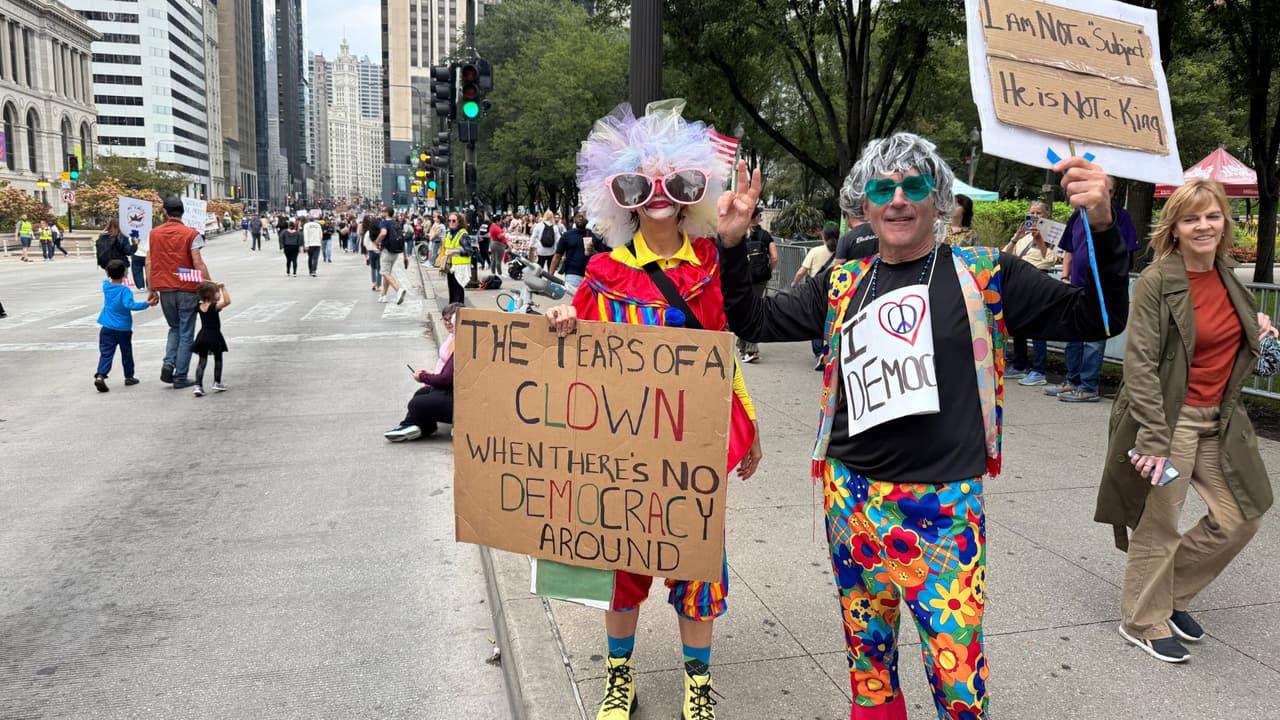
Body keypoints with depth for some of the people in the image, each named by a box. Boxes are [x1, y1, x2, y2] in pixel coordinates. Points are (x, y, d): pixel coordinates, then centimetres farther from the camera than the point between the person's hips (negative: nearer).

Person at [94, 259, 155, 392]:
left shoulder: (106, 286, 1)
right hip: (123, 328, -3)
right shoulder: (124, 290, -16)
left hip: (107, 328, 3)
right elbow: (130, 305, -30)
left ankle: (100, 375, -20)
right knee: (126, 353, 14)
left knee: (106, 353, -1)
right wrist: (147, 304, -32)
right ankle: (129, 376, 25)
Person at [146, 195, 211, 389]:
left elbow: (149, 263, 6)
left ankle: (168, 364, 2)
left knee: (174, 329, 22)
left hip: (165, 290, 4)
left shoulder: (154, 233, 5)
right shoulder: (191, 234, -8)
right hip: (187, 290, -4)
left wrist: (151, 290, 13)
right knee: (186, 334, 5)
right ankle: (180, 378, 6)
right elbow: (198, 264, -13)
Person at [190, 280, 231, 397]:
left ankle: (198, 386, -5)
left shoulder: (200, 307, 4)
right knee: (218, 359, 14)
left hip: (202, 336, 5)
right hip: (214, 336, -5)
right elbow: (227, 301, -30)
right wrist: (223, 288, -26)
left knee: (202, 361, 5)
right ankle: (217, 383, 21)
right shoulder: (215, 307, -15)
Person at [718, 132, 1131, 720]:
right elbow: (755, 322, 10)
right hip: (853, 496, 3)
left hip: (944, 506, -3)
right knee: (866, 653, 16)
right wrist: (733, 245, -2)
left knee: (958, 671, -1)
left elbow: (1095, 319, -4)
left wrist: (1102, 229, -19)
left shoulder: (984, 276, -2)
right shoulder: (843, 285, 7)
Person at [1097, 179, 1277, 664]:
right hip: (1170, 419, -7)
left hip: (1220, 419, 8)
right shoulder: (1156, 282, -15)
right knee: (1159, 526, 3)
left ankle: (1172, 593, 31)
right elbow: (1140, 365, -19)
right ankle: (1144, 623, 22)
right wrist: (1154, 439, -23)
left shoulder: (1227, 275, 7)